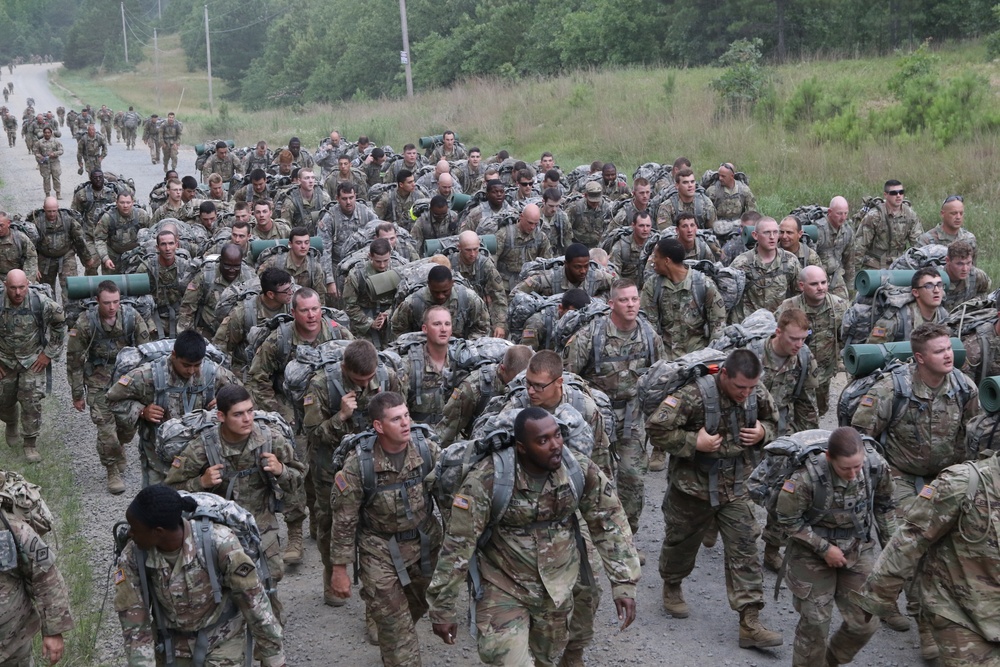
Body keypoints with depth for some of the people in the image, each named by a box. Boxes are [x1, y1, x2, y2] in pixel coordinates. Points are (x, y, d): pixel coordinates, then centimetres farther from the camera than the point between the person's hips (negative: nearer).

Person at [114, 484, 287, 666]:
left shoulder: (218, 543, -31)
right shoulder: (132, 557, -21)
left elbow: (256, 604, -20)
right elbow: (134, 624, -12)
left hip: (222, 643, -3)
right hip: (171, 646, 3)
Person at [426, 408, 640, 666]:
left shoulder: (581, 470, -16)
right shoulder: (487, 479, -26)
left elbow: (610, 523, -5)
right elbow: (458, 544, -19)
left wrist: (624, 583, -10)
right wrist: (443, 608, -15)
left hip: (558, 587, 3)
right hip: (503, 587, -3)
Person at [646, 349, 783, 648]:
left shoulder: (757, 395, -8)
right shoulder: (695, 396, -26)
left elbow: (772, 421, 12)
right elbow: (656, 428, -26)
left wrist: (763, 433, -10)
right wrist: (694, 442, -27)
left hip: (734, 488, 4)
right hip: (693, 486, -4)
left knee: (744, 550, -2)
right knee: (682, 542, 17)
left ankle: (750, 624, 1)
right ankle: (671, 587, 47)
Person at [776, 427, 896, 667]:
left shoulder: (876, 466, -18)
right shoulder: (807, 476, -31)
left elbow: (883, 503, 4)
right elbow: (788, 520, -16)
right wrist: (824, 548, -16)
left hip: (859, 549, 4)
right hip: (812, 551, -4)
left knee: (865, 622, 6)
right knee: (815, 622, -1)